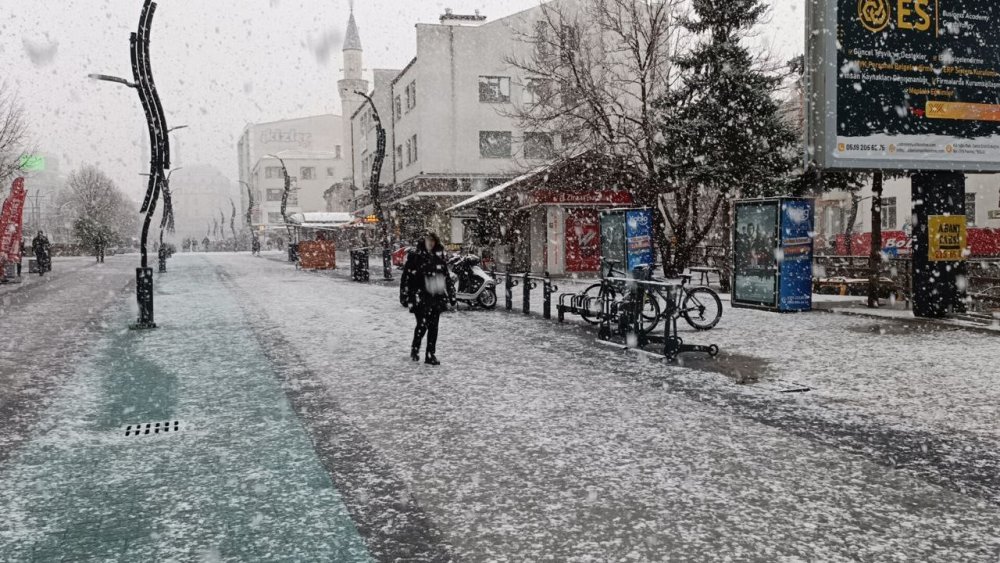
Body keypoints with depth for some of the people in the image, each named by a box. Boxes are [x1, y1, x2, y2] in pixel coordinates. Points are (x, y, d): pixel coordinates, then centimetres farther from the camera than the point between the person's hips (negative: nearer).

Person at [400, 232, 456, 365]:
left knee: (433, 327, 5)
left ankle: (431, 354, 13)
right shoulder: (414, 256, -3)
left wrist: (451, 295, 14)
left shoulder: (439, 257, 11)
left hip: (436, 297, 5)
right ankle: (414, 350, 12)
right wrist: (404, 296, -9)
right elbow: (406, 277, -4)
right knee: (422, 324, -10)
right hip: (420, 297, -4)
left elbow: (447, 278, 17)